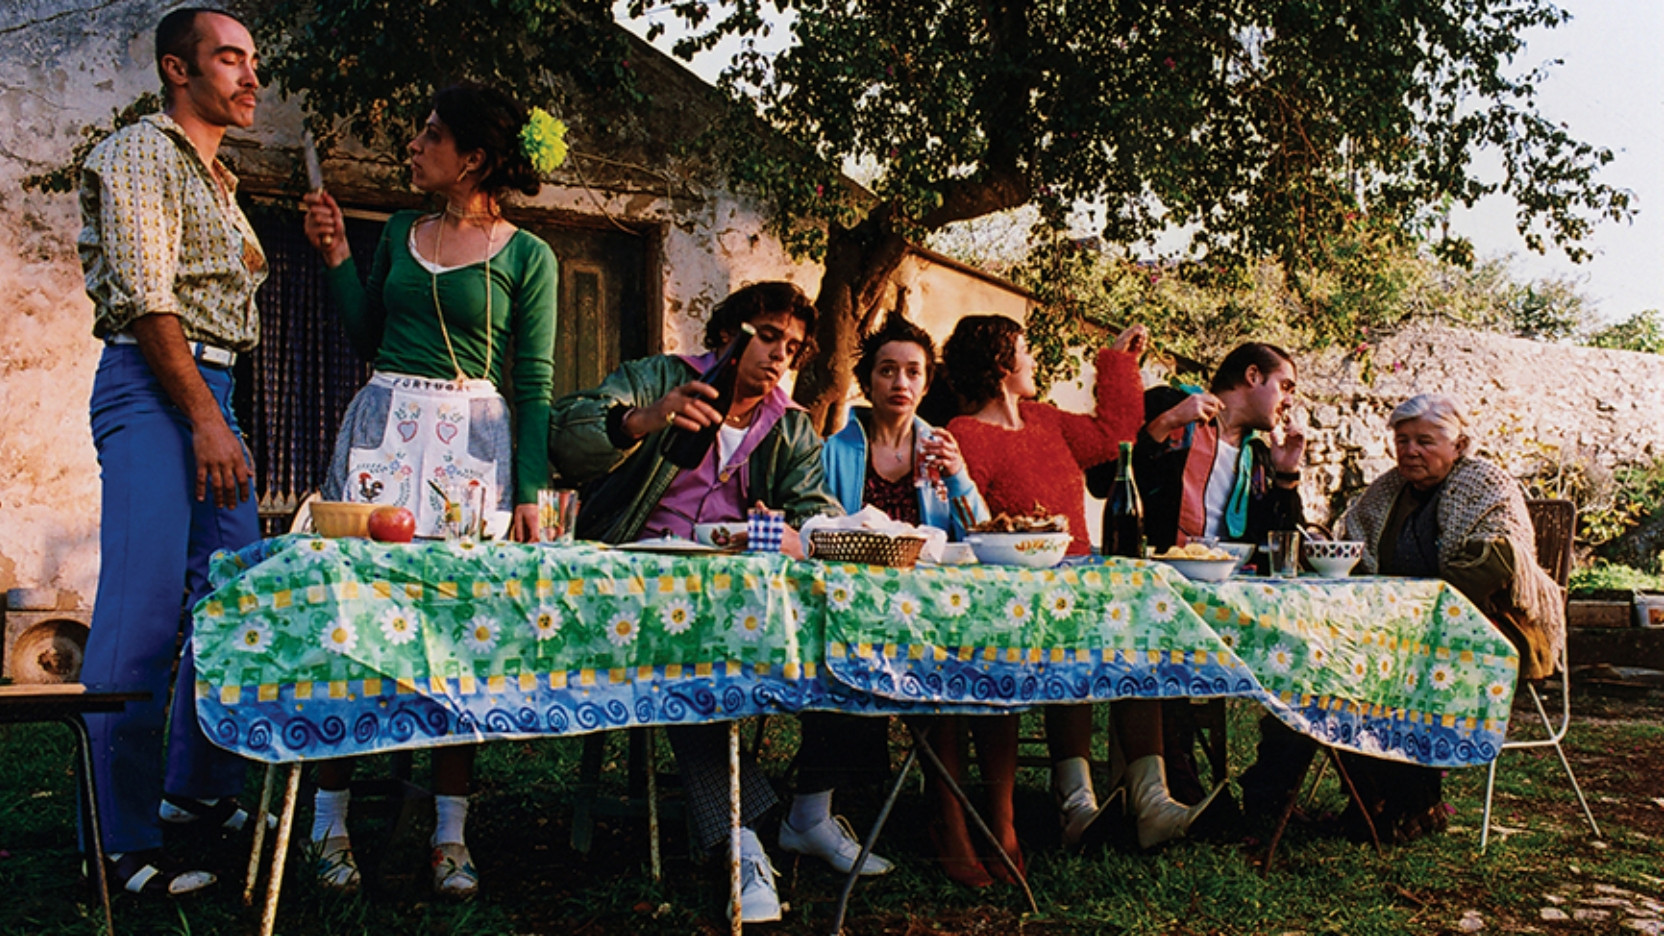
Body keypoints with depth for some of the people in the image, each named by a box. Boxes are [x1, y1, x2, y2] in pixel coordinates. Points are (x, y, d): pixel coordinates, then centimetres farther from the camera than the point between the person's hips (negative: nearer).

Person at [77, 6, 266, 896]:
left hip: (207, 390, 10)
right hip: (151, 388, -9)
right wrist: (205, 419, -19)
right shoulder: (141, 153, -5)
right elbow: (145, 298, -15)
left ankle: (200, 789, 21)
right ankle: (122, 840, -7)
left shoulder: (216, 181, 23)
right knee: (143, 615, -12)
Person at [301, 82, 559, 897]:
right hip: (383, 427, 3)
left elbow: (534, 384, 1)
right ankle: (330, 822, 5)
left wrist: (529, 491, -6)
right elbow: (367, 336, 17)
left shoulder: (527, 257, 3)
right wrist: (336, 256, 9)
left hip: (472, 441, -3)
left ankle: (451, 833, 6)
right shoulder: (398, 232, 13)